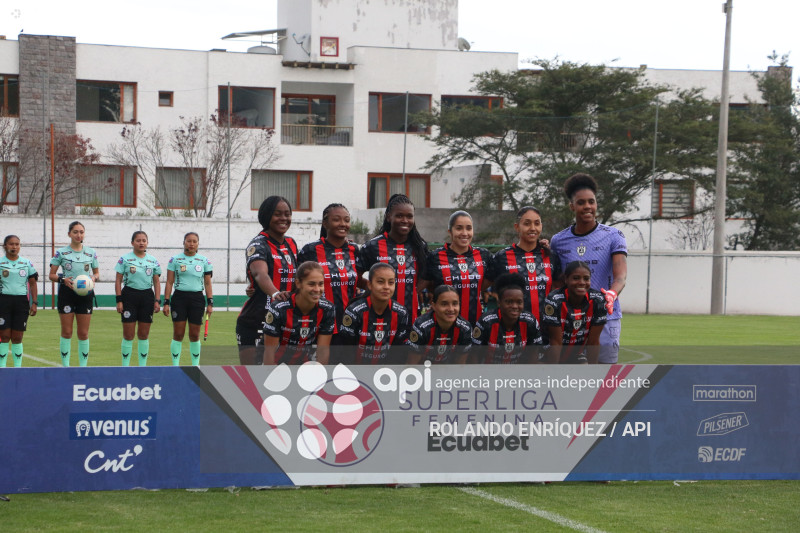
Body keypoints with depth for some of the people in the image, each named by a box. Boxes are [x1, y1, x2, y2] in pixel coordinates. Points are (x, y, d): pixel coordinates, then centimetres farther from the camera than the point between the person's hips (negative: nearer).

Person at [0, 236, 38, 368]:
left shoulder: (27, 263, 10)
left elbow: (32, 284, 11)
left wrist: (34, 303, 4)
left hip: (21, 301, 1)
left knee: (17, 337, 2)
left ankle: (18, 367, 9)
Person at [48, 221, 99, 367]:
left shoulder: (91, 253, 9)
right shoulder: (61, 253, 1)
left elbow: (97, 273, 17)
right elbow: (51, 275, 2)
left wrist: (94, 278, -6)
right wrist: (63, 279, -18)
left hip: (85, 293, 2)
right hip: (67, 293, -2)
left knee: (83, 333, 3)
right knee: (66, 332, 0)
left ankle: (83, 365, 10)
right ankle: (65, 366, 7)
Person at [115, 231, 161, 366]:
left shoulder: (153, 261, 9)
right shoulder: (125, 259, 0)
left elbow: (157, 282, 11)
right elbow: (118, 280, 0)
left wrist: (157, 300, 2)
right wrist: (119, 300, -7)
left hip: (147, 296, 3)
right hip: (129, 295, -3)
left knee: (144, 334, 6)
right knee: (128, 334, -3)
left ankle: (143, 365, 13)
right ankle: (125, 365, 5)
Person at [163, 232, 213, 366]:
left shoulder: (204, 261, 8)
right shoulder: (175, 260, 4)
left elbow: (207, 284, 9)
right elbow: (169, 282, 3)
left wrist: (210, 303, 2)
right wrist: (166, 302, -2)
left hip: (197, 299, 1)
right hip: (179, 298, -1)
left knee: (194, 335, 4)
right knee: (178, 334, -2)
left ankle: (195, 366, 14)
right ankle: (175, 366, 4)